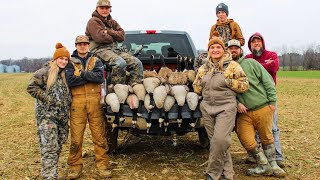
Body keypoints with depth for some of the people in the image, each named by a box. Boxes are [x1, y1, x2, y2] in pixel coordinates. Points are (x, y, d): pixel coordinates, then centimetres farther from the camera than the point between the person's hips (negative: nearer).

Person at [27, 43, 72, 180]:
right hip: (47, 115, -7)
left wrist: (68, 102, 9)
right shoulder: (44, 72, -6)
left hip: (63, 116, 7)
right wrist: (47, 98, -16)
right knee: (49, 147, -12)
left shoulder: (66, 74, 14)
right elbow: (31, 88, -10)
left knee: (58, 146, 14)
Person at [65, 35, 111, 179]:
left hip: (95, 102, 1)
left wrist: (82, 73, -10)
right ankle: (75, 167, 15)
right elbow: (70, 81, -9)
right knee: (76, 137, 1)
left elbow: (100, 77, -6)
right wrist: (90, 76, -8)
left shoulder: (96, 61, 13)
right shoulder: (70, 63, 10)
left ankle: (102, 165, 11)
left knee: (99, 136, 2)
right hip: (77, 103, -1)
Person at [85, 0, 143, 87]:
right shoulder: (93, 21, 2)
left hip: (114, 49, 8)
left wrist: (108, 32, -6)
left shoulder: (112, 22, 23)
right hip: (99, 49, -7)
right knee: (121, 63, -34)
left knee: (137, 63, -8)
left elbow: (122, 36, 7)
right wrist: (113, 38, 2)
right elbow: (100, 38, -15)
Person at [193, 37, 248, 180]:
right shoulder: (203, 68, 15)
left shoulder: (232, 65, 1)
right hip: (207, 108, 5)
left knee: (220, 139, -17)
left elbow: (244, 85, 0)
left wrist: (228, 81, -14)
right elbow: (196, 89, 20)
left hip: (226, 108, -5)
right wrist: (201, 82, -1)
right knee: (215, 141, 7)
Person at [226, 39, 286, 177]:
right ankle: (264, 166, 17)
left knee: (267, 138, 10)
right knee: (247, 141, -4)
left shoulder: (250, 62, 2)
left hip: (263, 108, -1)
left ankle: (272, 164, 31)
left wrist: (272, 101, -4)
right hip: (243, 113, 2)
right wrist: (236, 103, -12)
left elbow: (267, 81, 1)